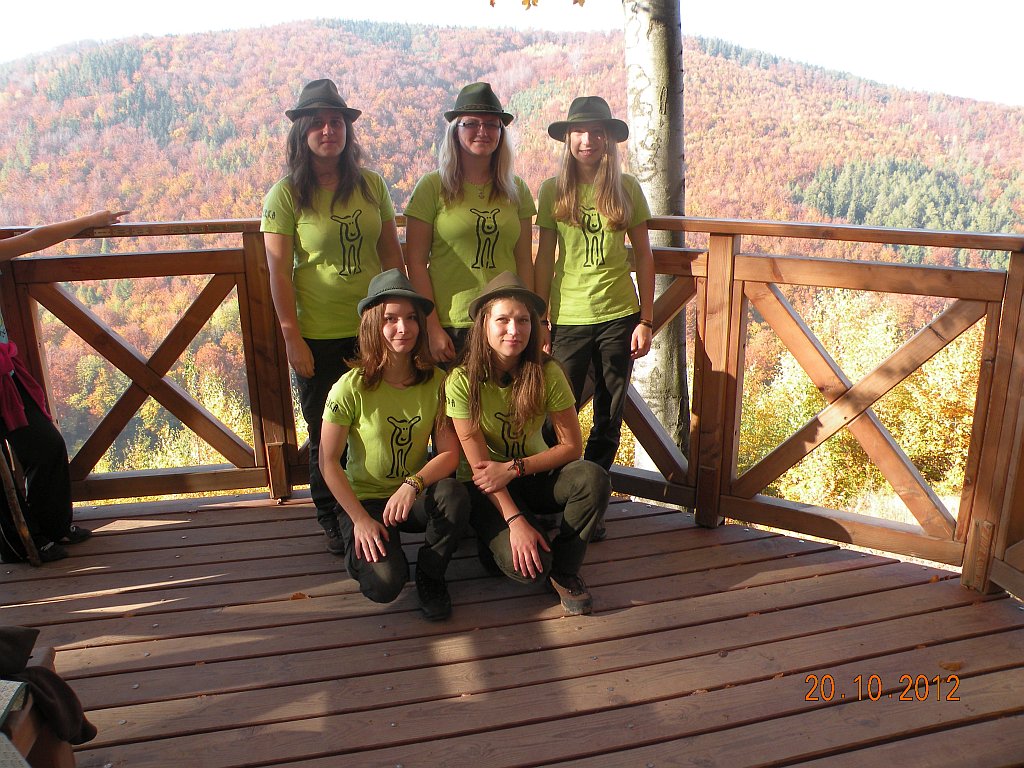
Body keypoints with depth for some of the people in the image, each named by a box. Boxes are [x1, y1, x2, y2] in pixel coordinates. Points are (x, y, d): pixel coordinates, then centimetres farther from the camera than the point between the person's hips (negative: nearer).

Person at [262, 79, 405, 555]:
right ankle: (331, 520, 27)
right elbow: (278, 271, -7)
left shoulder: (371, 185, 5)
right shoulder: (286, 194, -5)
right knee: (326, 433, 9)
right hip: (318, 337, -2)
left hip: (373, 329, 3)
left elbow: (391, 254, 8)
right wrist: (292, 337, -11)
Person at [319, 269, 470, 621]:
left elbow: (449, 453, -11)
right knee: (385, 584, -26)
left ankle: (430, 575, -3)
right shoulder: (352, 387, -17)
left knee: (454, 495, -32)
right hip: (364, 499, -2)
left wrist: (413, 484, -30)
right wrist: (360, 519, -15)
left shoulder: (436, 381, -9)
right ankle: (360, 549, 12)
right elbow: (328, 462, -11)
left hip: (415, 496, 3)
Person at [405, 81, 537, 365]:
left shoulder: (516, 190, 10)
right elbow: (416, 262, -3)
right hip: (450, 326, -3)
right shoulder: (433, 187, -1)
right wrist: (432, 327, -8)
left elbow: (525, 262, 11)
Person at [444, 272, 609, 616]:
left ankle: (563, 571, -6)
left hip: (533, 475, 3)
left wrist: (515, 468, -23)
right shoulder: (463, 380, -20)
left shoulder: (547, 373, -14)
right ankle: (495, 539, 9)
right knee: (525, 563, -28)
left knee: (593, 478, -29)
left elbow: (571, 446, -11)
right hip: (485, 487, -3)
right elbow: (479, 464, -19)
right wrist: (514, 519, -28)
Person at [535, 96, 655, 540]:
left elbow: (643, 257, 5)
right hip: (569, 317, -1)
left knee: (609, 417, 7)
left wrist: (646, 319, 0)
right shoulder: (553, 190, 2)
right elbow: (544, 258, 3)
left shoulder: (627, 188, 3)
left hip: (618, 317, 1)